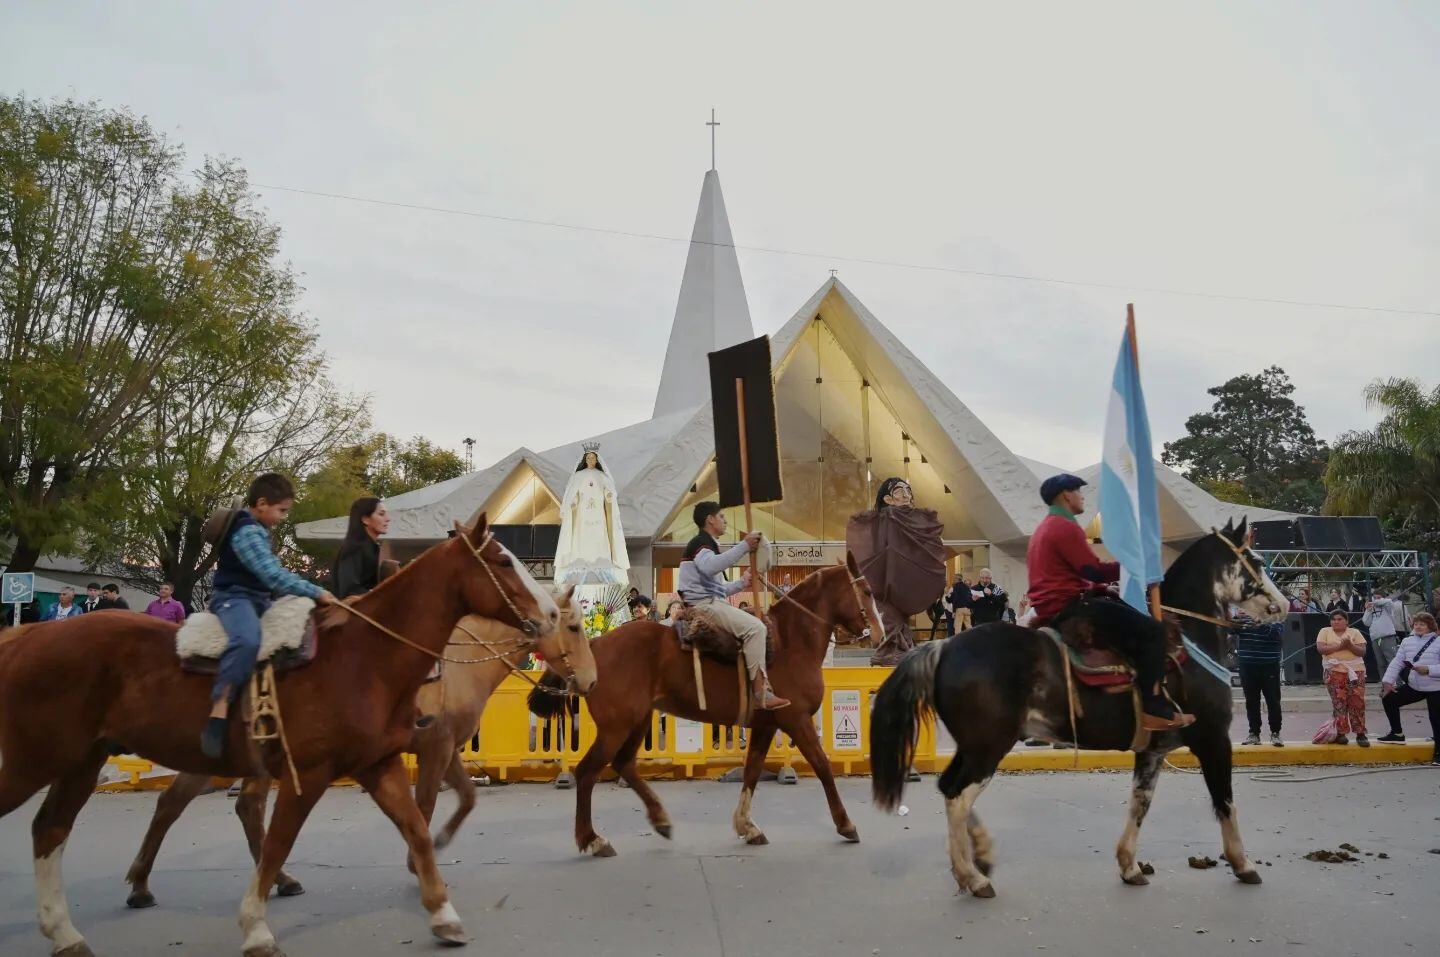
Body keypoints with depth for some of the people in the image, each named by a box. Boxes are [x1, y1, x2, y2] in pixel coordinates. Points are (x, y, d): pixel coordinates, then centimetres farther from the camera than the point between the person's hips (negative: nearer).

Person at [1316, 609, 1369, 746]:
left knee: (1357, 702, -3)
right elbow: (1320, 648, -6)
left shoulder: (1355, 632, 9)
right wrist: (1339, 646, -14)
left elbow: (1362, 651, 1)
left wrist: (1350, 645, -16)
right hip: (1334, 671, -1)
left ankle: (1360, 734, 2)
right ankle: (1341, 733, 5)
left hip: (1355, 671, 1)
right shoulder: (1325, 631, 8)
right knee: (1339, 703, -1)